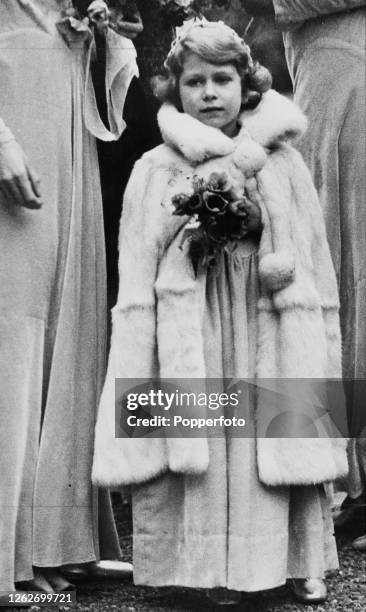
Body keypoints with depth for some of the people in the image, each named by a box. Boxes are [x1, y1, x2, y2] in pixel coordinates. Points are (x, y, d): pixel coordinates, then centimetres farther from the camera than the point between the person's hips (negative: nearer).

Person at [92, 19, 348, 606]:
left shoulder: (282, 162, 7)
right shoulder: (154, 170, 4)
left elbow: (315, 260, 9)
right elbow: (137, 280, 1)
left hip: (272, 332, 1)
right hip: (191, 333, 0)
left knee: (280, 442, 2)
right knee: (199, 445, -3)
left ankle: (302, 562, 19)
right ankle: (217, 570, 13)